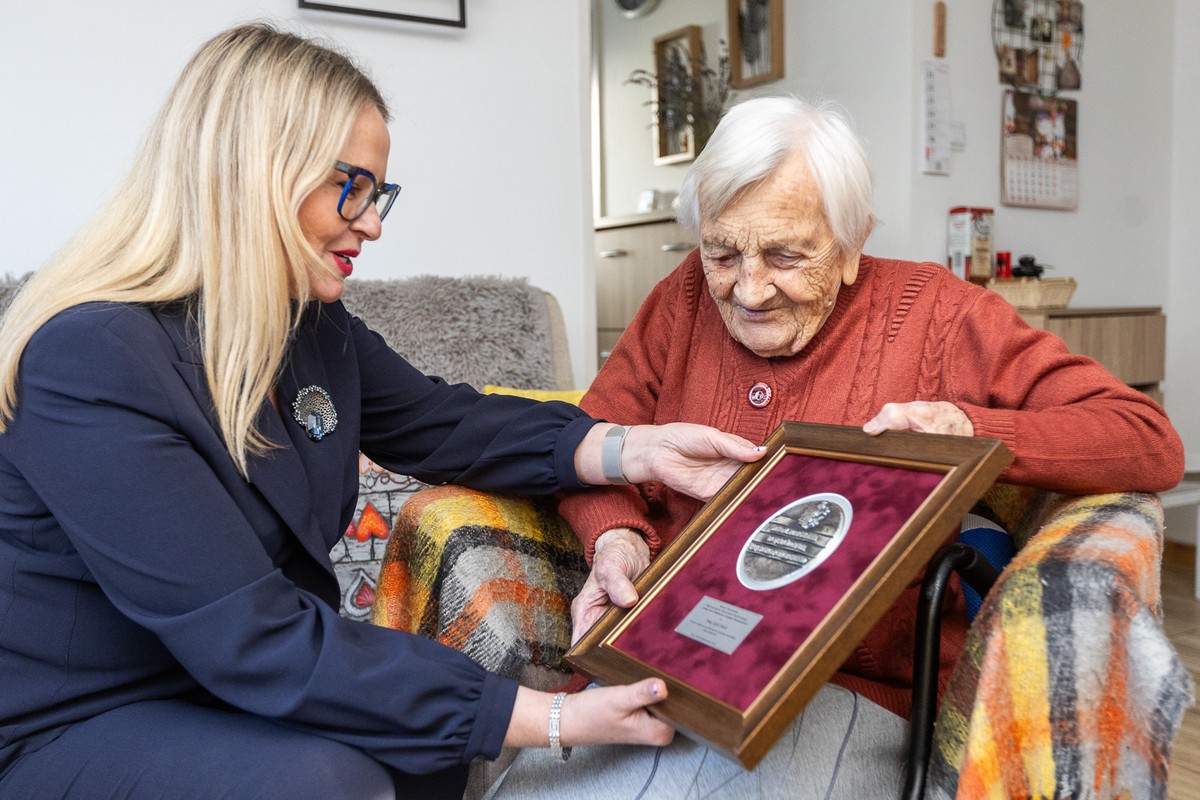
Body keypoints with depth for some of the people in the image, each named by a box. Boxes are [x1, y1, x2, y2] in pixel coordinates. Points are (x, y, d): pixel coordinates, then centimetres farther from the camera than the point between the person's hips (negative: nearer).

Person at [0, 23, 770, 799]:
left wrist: (637, 451, -11)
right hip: (63, 733, -6)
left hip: (231, 688, 7)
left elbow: (440, 423, 5)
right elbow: (255, 642, -32)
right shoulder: (92, 358, -28)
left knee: (438, 737, -10)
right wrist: (557, 719, -31)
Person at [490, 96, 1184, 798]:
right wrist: (616, 538, -12)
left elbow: (1151, 444, -2)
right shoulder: (689, 297, 7)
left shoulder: (931, 311, -1)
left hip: (855, 685, -1)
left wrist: (967, 428, -19)